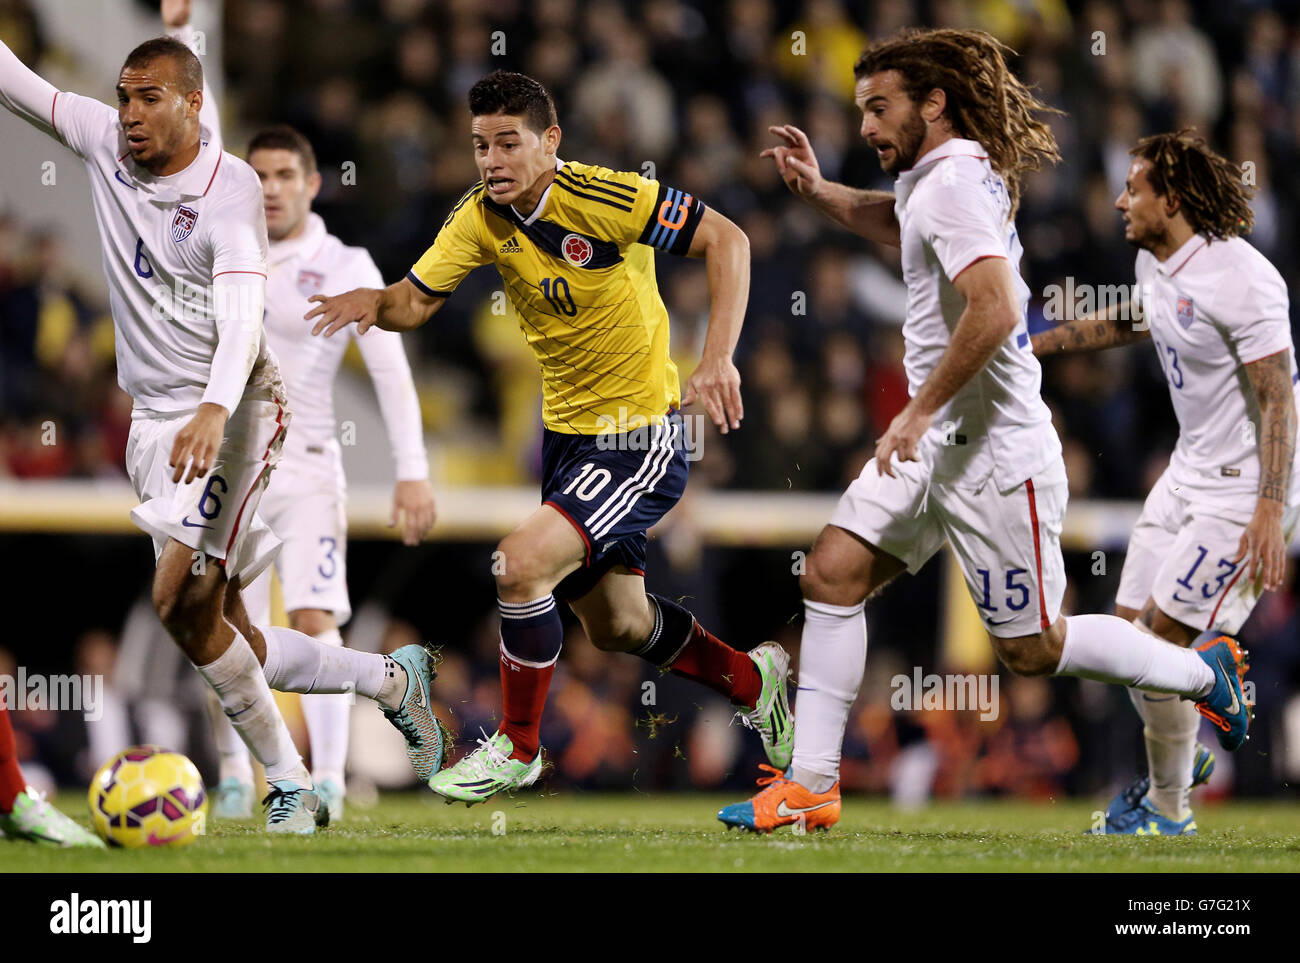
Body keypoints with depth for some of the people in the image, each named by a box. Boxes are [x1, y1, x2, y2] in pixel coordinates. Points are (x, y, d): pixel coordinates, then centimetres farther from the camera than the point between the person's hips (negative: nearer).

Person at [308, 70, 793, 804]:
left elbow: (726, 239, -21)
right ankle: (753, 680, 46)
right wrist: (375, 303, -23)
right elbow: (417, 300, 1)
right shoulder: (481, 219, -3)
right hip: (566, 431, 8)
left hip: (640, 436, -8)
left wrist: (718, 359, -30)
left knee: (522, 565, -23)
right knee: (616, 625, 19)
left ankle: (518, 748, -2)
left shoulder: (604, 198, -22)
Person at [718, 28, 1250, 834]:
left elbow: (993, 310, -30)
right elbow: (897, 223, 37)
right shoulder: (934, 178, 12)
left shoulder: (956, 183, -18)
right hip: (935, 443, 10)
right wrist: (818, 190, 21)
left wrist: (921, 410, -24)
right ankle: (812, 784, 2)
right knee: (832, 575, 0)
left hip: (991, 450, -10)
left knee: (1031, 648, 0)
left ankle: (1202, 673, 20)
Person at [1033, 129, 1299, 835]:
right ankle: (1183, 756, 32)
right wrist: (1035, 345, 35)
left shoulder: (1237, 279, -23)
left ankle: (1168, 809, 7)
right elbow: (1129, 321, 30)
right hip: (1189, 472, 9)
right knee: (1128, 627, 10)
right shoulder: (1155, 262, 5)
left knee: (1160, 638, -8)